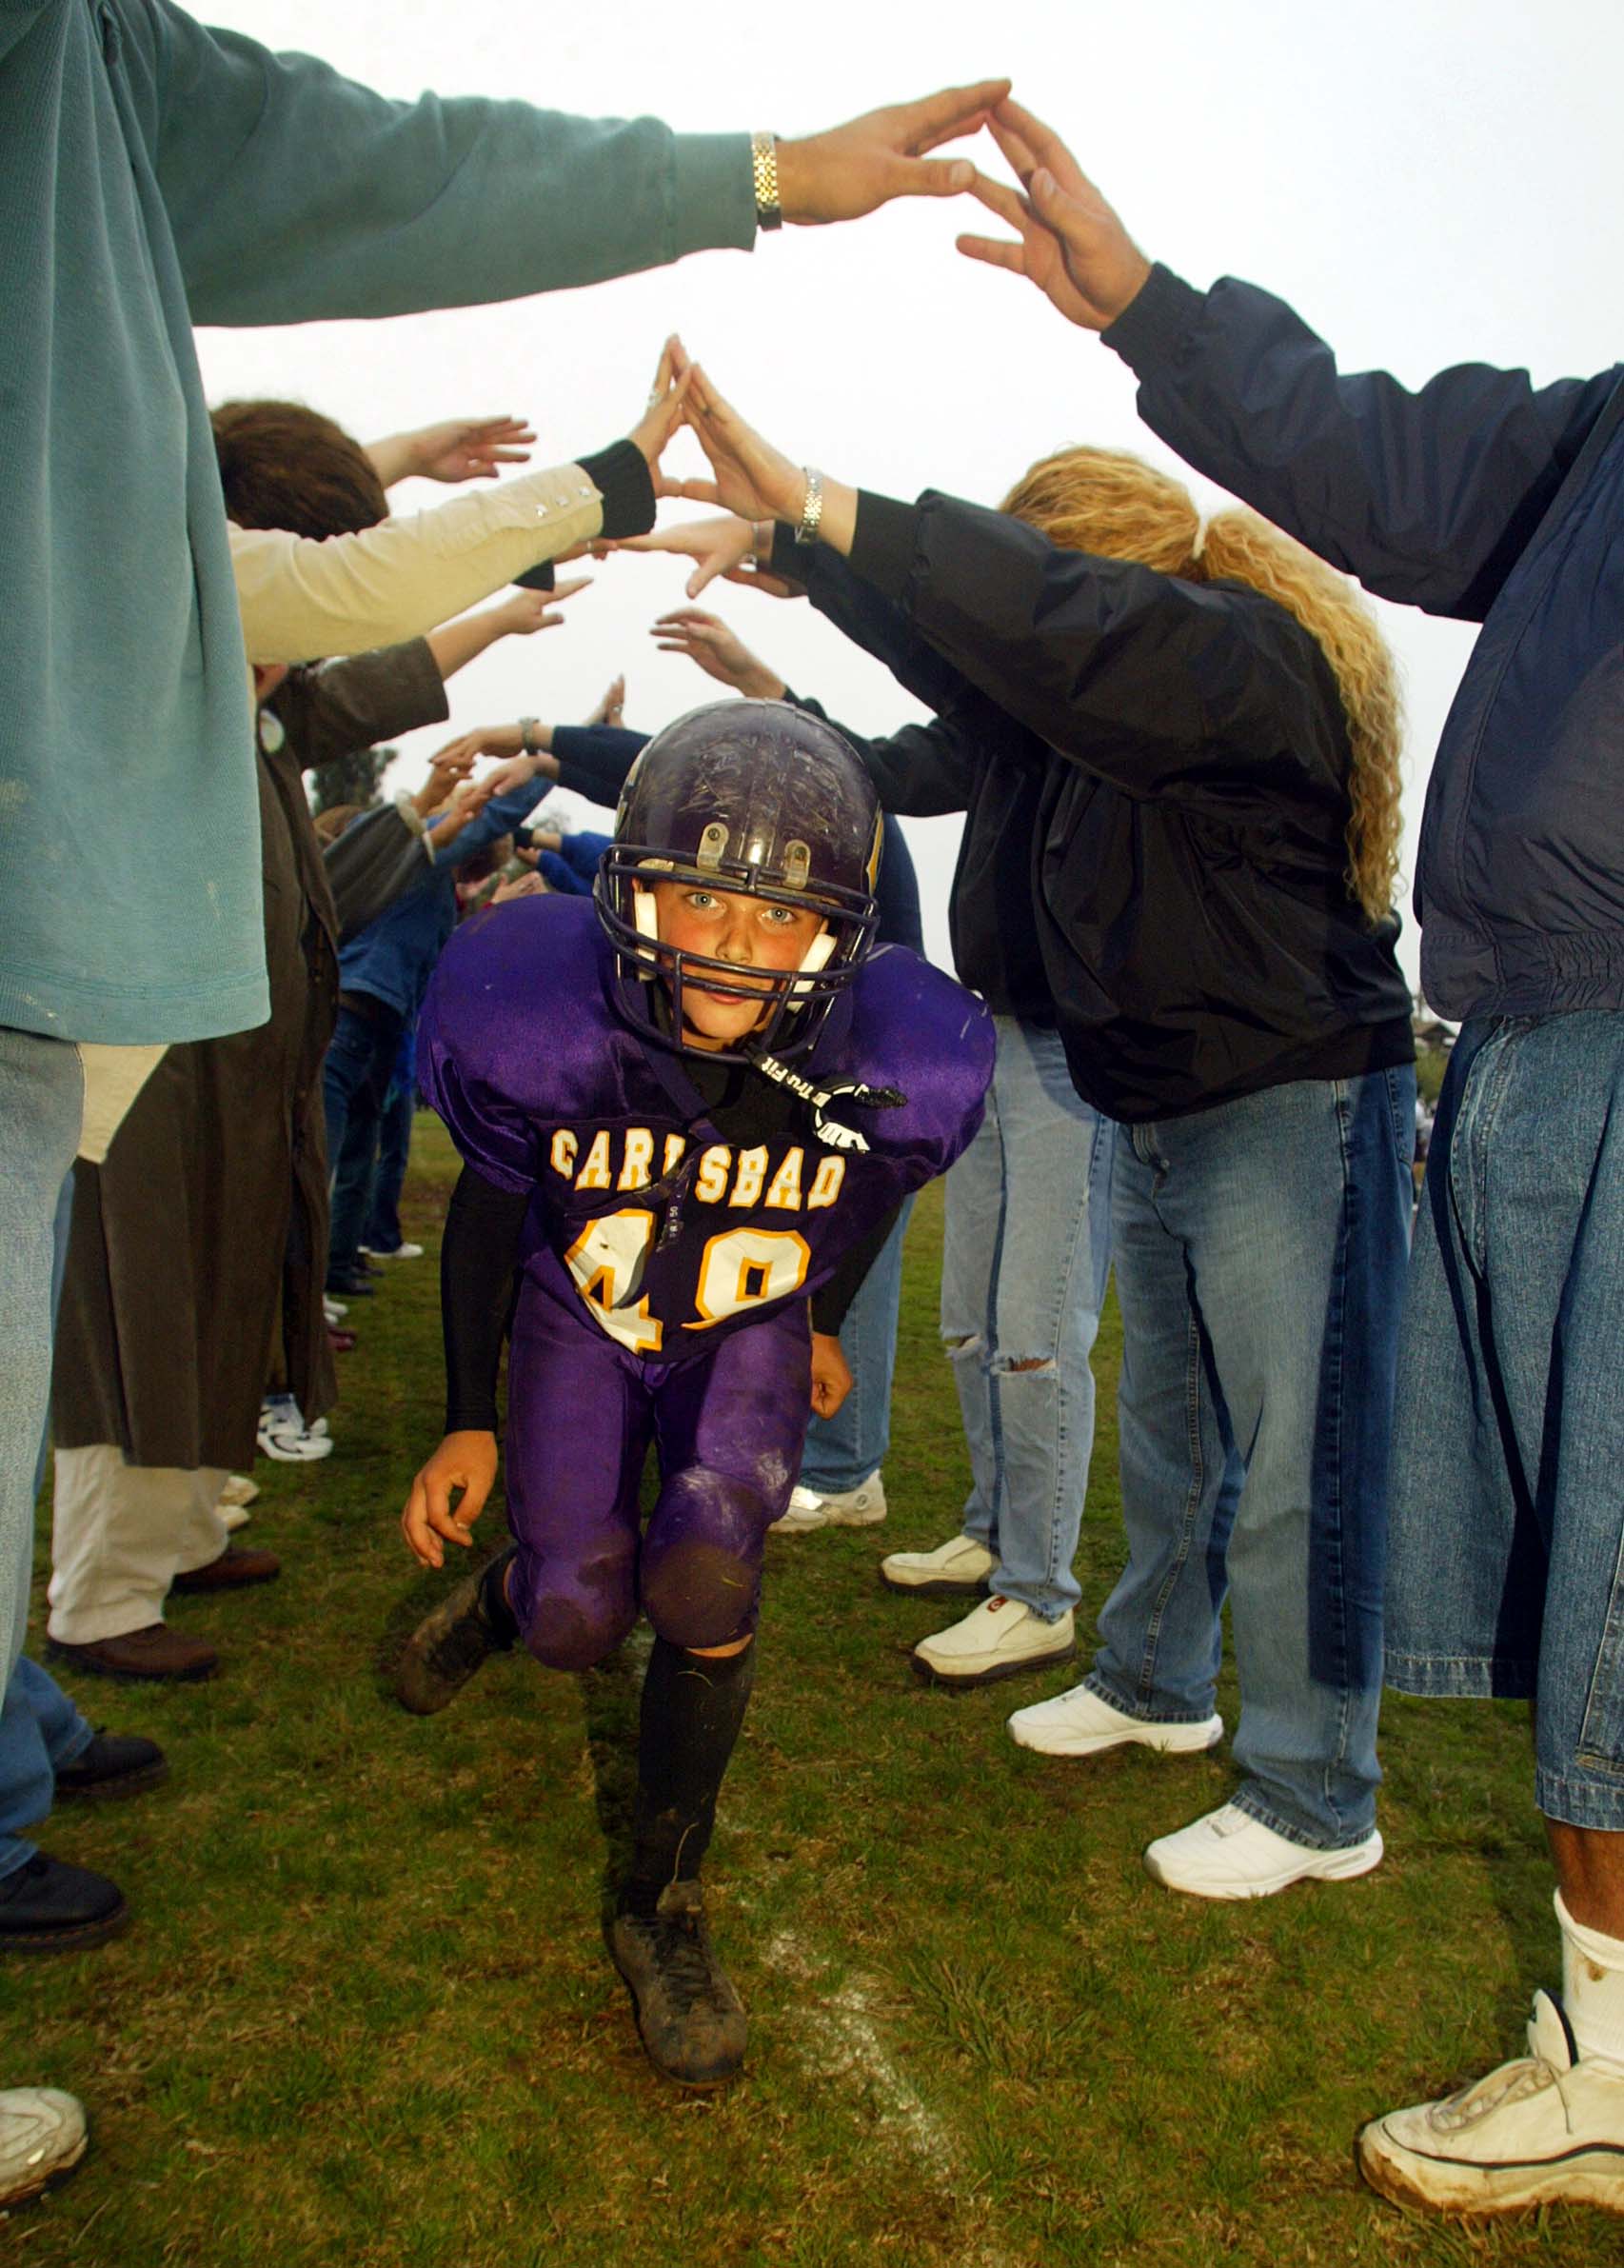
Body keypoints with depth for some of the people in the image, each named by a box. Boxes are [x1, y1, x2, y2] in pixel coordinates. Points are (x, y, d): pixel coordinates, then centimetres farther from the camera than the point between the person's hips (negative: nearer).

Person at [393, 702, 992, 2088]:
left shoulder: (894, 1071, -29)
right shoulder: (532, 1022, -31)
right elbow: (491, 1203, -11)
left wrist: (827, 1323, 13)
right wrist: (466, 1421, -5)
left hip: (752, 1331, 0)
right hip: (581, 1315, 0)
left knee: (706, 1581, -20)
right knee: (580, 1624, -4)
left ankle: (663, 1912, 5)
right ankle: (505, 1596, 39)